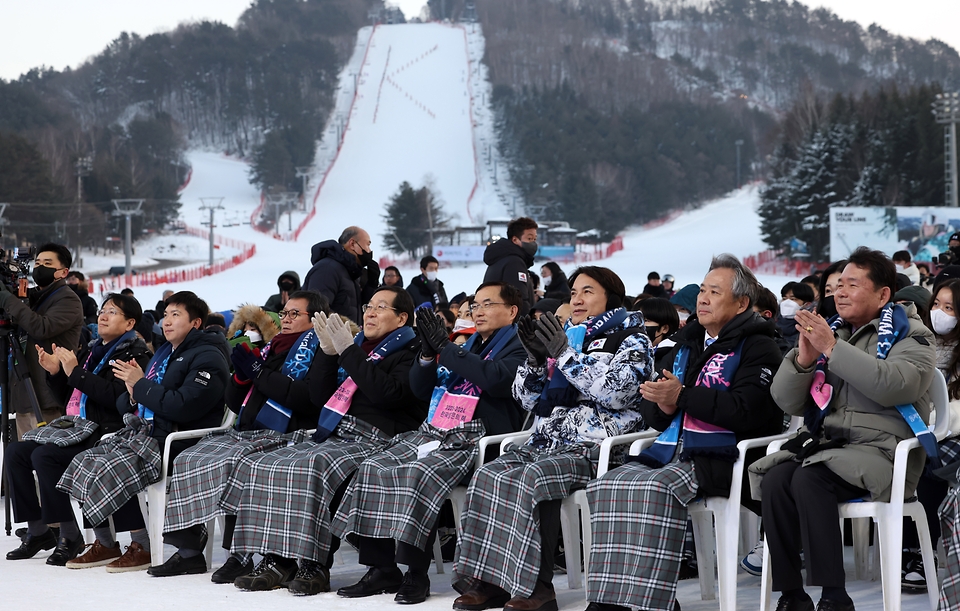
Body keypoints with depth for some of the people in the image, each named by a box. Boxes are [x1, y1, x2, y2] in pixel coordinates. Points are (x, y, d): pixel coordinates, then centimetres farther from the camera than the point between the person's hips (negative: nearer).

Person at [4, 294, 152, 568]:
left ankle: (70, 536, -20)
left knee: (44, 455, -28)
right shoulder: (92, 350, 20)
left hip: (104, 430, -9)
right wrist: (56, 372, 6)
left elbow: (115, 396, -22)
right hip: (75, 424, 9)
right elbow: (74, 392, 26)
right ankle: (38, 532, 3)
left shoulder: (132, 353, -7)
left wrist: (75, 372, -21)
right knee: (15, 452, -2)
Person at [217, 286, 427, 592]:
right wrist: (328, 352, 9)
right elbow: (319, 397, 22)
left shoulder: (410, 351, 3)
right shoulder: (361, 346, 26)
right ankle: (276, 560, -16)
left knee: (312, 469, -36)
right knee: (258, 466, -12)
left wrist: (348, 350, -11)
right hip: (332, 437, 8)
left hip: (372, 440, -8)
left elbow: (386, 394, -17)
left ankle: (315, 564, -30)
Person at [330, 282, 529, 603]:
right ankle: (381, 569, -12)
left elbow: (496, 379, -18)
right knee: (373, 469, -14)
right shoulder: (467, 346, 26)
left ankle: (416, 575, -27)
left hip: (475, 436, -7)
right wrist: (428, 353, 1)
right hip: (432, 431, 8)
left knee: (419, 473, -33)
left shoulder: (517, 345, 4)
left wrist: (444, 347, -12)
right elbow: (421, 389, 22)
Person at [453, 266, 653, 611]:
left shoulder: (631, 340, 5)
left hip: (595, 447, -7)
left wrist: (565, 354, -14)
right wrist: (534, 359, 4)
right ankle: (490, 581, -19)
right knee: (487, 476, -18)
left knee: (531, 480, -33)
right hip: (547, 441, 7)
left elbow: (616, 392, -15)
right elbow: (530, 401, 22)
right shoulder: (567, 337, 23)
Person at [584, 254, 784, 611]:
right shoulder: (686, 342, 25)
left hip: (719, 457, -7)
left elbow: (748, 410, -16)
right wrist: (662, 406, -1)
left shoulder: (756, 346, 2)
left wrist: (682, 397, -14)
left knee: (656, 488, -35)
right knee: (605, 487, -18)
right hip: (668, 450, 7)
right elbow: (651, 412, 25)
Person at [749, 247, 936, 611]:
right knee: (775, 479, -25)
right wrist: (803, 359, -6)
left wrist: (832, 349, -18)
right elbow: (788, 403, 13)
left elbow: (894, 385, -19)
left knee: (809, 479, -32)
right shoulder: (830, 331, 19)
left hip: (881, 449, -5)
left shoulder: (908, 335, 4)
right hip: (824, 444, 5)